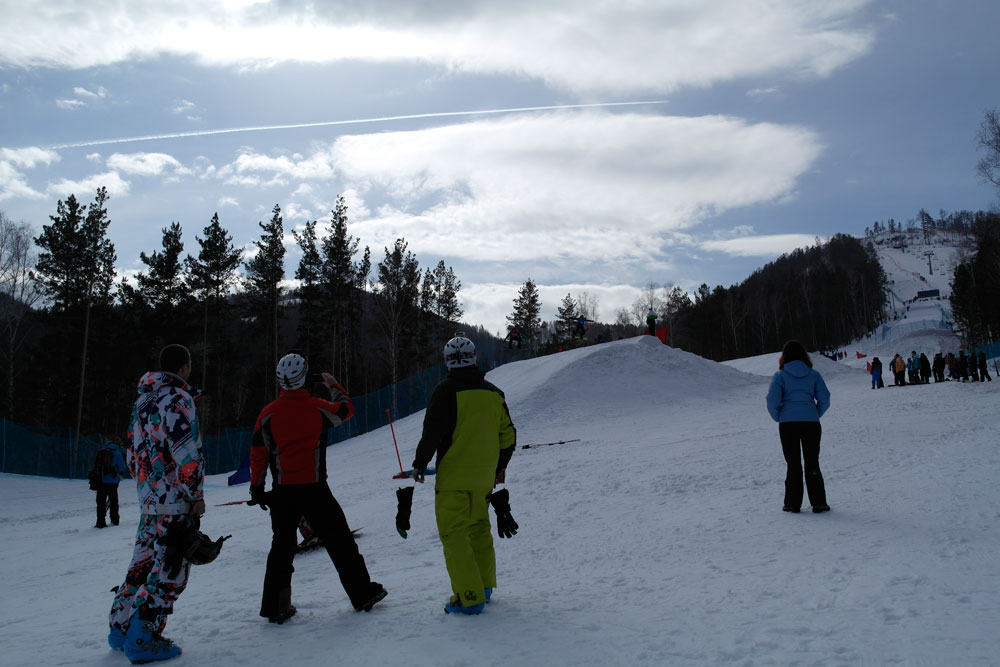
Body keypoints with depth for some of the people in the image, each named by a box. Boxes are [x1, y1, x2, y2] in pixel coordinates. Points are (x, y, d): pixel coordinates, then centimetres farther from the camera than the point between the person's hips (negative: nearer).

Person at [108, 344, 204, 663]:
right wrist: (197, 494, -13)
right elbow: (187, 453, -19)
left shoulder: (142, 400, 14)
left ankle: (121, 629, 25)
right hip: (176, 499, -9)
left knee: (144, 562, 17)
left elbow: (133, 449, 20)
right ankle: (142, 640, 1)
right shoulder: (178, 399, -14)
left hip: (148, 497, 9)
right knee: (169, 569, -2)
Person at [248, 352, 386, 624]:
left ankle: (275, 607, 16)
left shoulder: (268, 413, -2)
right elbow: (347, 409, 15)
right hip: (314, 489, -2)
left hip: (282, 492, 2)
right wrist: (334, 386, 30)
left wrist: (256, 488, 12)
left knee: (282, 547, 14)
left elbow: (258, 454, 2)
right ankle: (363, 594, 14)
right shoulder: (319, 408, -5)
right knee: (339, 542, 8)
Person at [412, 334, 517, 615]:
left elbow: (433, 432, -13)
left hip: (453, 474, -6)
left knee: (454, 534, 0)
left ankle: (469, 598, -1)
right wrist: (501, 466, 25)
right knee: (479, 528, 20)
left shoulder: (446, 390, -11)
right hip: (485, 474, 6)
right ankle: (484, 585, 29)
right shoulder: (494, 393, 7)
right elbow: (508, 435, 12)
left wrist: (420, 464, 1)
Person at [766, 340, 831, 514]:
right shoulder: (813, 375, 6)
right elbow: (824, 400, 3)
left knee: (793, 464, 7)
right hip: (811, 422, 1)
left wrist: (778, 418, 6)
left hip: (788, 423, -1)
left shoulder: (780, 375, 0)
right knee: (812, 463, 9)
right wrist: (815, 415, 15)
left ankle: (792, 503, 8)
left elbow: (772, 401, -9)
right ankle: (818, 502, 9)